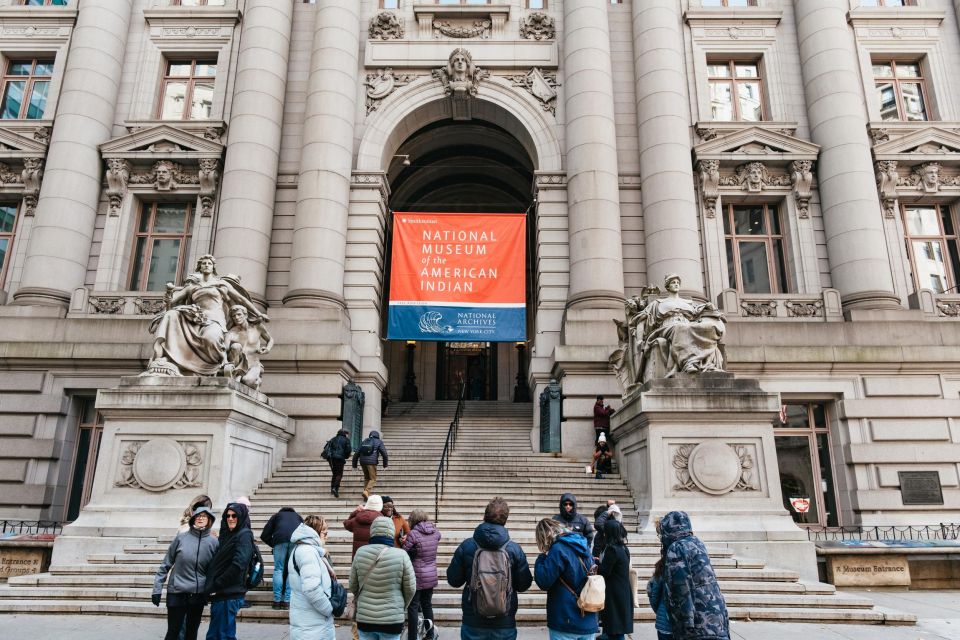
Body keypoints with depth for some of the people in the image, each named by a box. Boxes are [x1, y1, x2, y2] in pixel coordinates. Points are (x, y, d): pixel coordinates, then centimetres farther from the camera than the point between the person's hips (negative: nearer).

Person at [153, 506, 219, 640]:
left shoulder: (214, 542, -3)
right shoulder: (181, 537, -7)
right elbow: (166, 564, -1)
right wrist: (157, 589, -2)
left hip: (199, 595, 2)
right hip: (177, 593, -2)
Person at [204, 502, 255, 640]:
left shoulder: (244, 535, -10)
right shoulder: (228, 535, 15)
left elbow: (237, 565, -19)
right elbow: (218, 564, 16)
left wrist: (215, 586, -14)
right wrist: (211, 586, 4)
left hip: (229, 595, -8)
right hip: (220, 593, 8)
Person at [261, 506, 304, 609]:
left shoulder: (276, 515, 34)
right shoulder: (297, 516, 38)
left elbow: (264, 535, 23)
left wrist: (273, 545, 32)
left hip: (280, 539, -1)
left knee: (278, 570, 9)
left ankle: (277, 601, 7)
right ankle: (287, 601, 6)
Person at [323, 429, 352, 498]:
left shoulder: (333, 439, 17)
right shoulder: (346, 440, 4)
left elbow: (326, 447, 12)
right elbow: (348, 450, -3)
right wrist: (346, 456, 15)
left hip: (331, 458, 5)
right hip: (340, 458, -5)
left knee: (334, 473, 18)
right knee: (339, 474, 0)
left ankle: (332, 488, 13)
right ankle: (335, 488, -16)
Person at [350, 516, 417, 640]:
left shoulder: (360, 553, -7)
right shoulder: (401, 555, -13)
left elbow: (353, 586, 4)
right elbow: (410, 588, -5)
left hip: (364, 618, 2)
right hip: (392, 620, -2)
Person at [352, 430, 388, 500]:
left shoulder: (364, 442, 21)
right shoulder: (379, 442, 9)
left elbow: (356, 454, 17)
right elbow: (384, 453, 0)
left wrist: (354, 465, 20)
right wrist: (385, 464, 8)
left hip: (363, 462, 5)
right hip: (372, 462, -5)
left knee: (367, 478, 18)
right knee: (373, 479, -1)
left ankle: (366, 495, 11)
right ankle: (367, 491, -23)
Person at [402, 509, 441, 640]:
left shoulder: (413, 534, -16)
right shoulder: (436, 532, 0)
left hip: (417, 576, -6)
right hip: (431, 576, 6)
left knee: (413, 607, 4)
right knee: (427, 605, 19)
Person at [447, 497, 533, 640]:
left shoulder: (466, 546, -10)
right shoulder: (515, 549, -10)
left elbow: (453, 581, -2)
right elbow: (524, 585, -2)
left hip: (473, 623, 0)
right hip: (505, 623, 0)